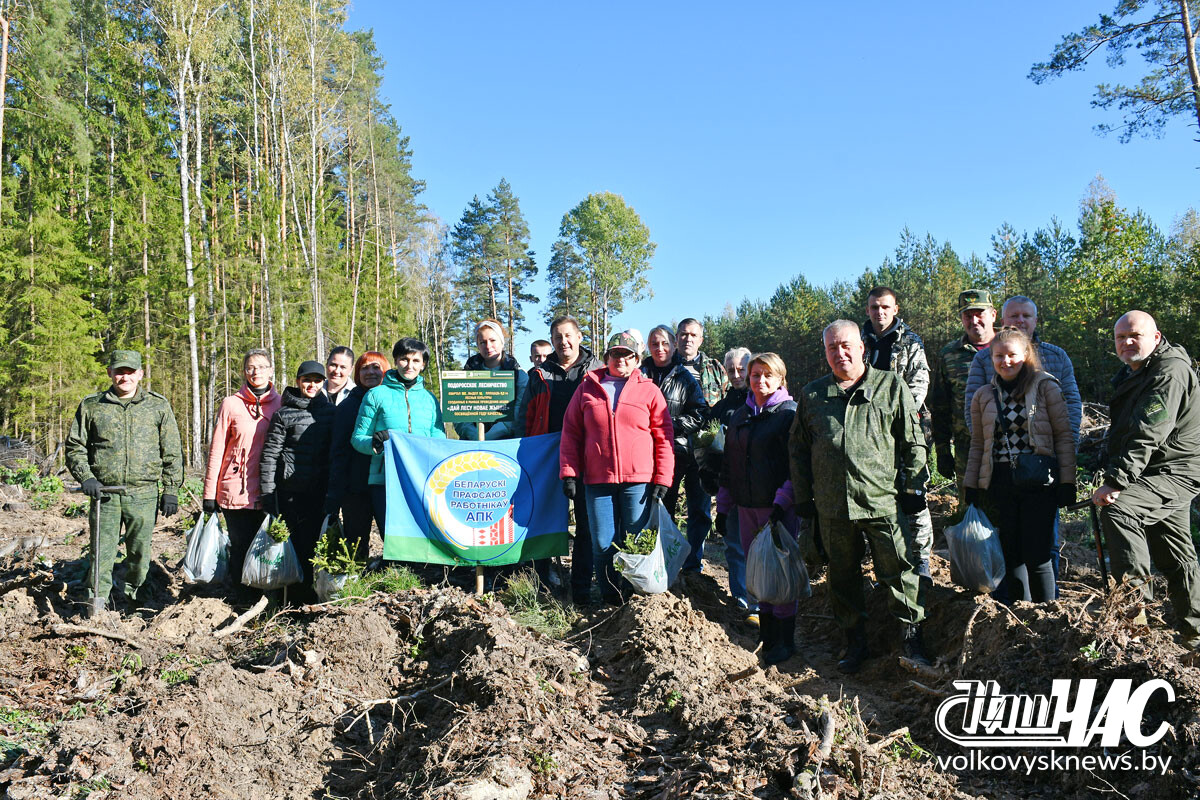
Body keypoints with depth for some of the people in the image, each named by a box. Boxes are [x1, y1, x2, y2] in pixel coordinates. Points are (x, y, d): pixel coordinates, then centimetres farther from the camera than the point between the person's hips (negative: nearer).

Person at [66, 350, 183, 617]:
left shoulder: (158, 406, 6)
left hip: (144, 494, 0)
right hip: (104, 493, 0)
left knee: (140, 551, 10)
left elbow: (172, 452, 7)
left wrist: (171, 490, 2)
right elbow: (74, 446, 12)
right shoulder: (91, 406, 7)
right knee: (102, 550, 1)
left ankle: (137, 593, 30)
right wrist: (85, 477, -4)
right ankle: (97, 599, 16)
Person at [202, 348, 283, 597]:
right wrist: (210, 493, 1)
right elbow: (216, 450, 4)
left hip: (269, 492, 1)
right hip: (237, 490, -1)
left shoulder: (281, 404, 7)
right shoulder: (231, 404, 3)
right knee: (241, 548, 0)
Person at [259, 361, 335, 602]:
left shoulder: (330, 411, 8)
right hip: (290, 488, -3)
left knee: (312, 539, 6)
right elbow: (269, 454, -2)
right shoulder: (284, 414, -1)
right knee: (294, 539, 0)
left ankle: (307, 587, 19)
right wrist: (267, 493, -7)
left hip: (319, 489, 3)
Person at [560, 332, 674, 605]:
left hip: (639, 480, -1)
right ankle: (610, 597, 22)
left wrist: (662, 478, -4)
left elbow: (664, 436, 4)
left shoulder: (649, 391, 6)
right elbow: (571, 433, 9)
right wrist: (568, 472, 1)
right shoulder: (587, 388, 10)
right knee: (602, 544, 3)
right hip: (597, 480, 1)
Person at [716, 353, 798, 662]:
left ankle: (785, 640, 11)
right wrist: (723, 507, 15)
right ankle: (767, 636, 19)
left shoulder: (791, 412, -2)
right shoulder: (740, 415, 14)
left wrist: (782, 502, -18)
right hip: (747, 506, 5)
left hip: (779, 506, -5)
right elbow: (728, 465, 17)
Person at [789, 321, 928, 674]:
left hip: (883, 502, -3)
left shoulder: (891, 386, 4)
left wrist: (913, 487, 0)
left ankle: (913, 638, 16)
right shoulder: (812, 395, 11)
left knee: (897, 572, -1)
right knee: (843, 577, 11)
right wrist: (803, 496, 10)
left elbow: (913, 443, 6)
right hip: (832, 506, 3)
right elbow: (798, 449, 15)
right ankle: (855, 643, 25)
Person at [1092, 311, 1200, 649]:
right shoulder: (1133, 373, 16)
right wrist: (1113, 475, 18)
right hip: (1164, 478, 10)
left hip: (1173, 475, -10)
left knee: (1117, 509, -31)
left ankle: (1136, 592, -26)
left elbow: (1147, 434, -27)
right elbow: (1124, 433, 24)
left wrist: (1116, 481, -31)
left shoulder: (1170, 370, -16)